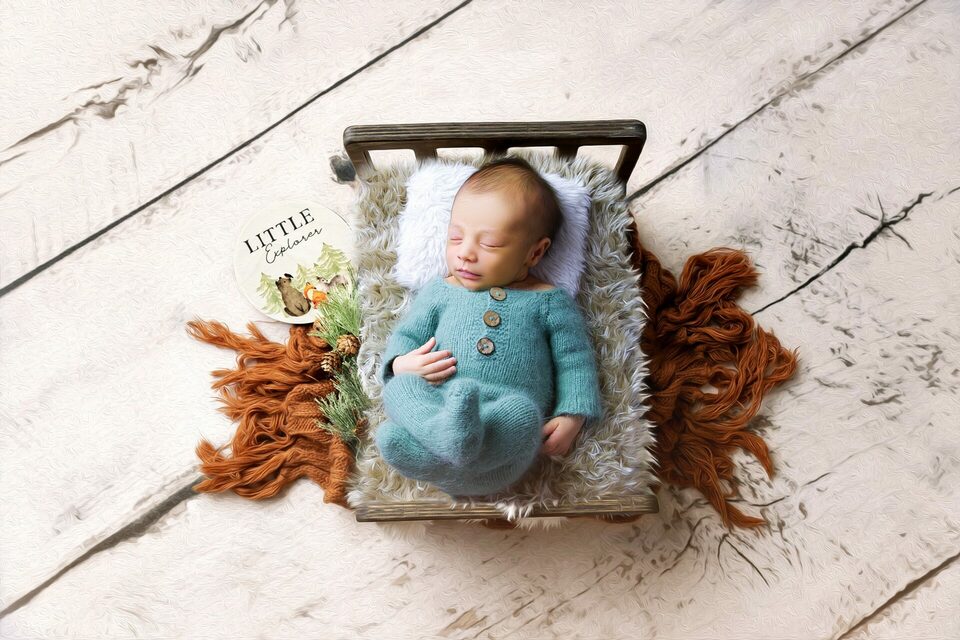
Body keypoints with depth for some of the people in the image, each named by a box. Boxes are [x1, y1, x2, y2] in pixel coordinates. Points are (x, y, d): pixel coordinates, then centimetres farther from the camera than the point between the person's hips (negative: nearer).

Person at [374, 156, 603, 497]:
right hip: (434, 404, 2)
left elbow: (575, 360, 13)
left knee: (522, 413, -37)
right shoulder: (439, 290, 21)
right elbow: (405, 335, 23)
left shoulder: (548, 301, 15)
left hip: (511, 413, -2)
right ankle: (446, 432, -54)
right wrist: (402, 363, -1)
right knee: (400, 387, -28)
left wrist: (572, 415, -2)